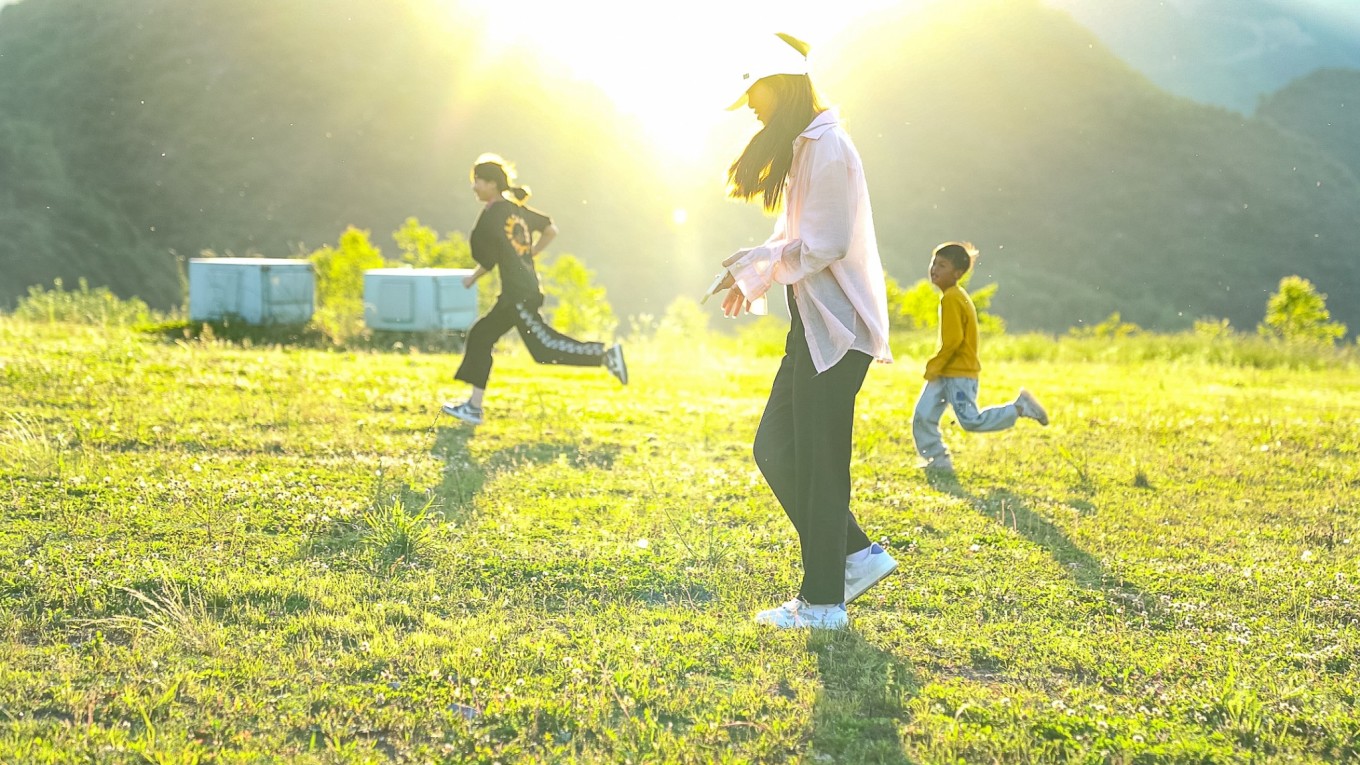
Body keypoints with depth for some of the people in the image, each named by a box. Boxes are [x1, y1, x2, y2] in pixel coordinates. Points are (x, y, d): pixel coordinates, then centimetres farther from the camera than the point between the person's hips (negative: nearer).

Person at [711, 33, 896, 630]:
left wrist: (754, 265, -13)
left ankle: (823, 602, 7)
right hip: (813, 326, 10)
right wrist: (752, 277, 10)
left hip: (835, 329, -10)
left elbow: (824, 246, -21)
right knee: (774, 449, 11)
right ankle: (857, 555, 19)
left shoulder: (826, 149, -16)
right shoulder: (803, 148, 16)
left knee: (819, 464, -3)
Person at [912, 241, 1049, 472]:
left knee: (971, 421, -7)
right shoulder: (956, 295, 13)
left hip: (959, 373, -10)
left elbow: (953, 339, -22)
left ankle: (1020, 408, 6)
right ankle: (939, 461, 11)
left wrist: (935, 365, -13)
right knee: (922, 418, 3)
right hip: (945, 373, 10)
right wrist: (935, 366, 17)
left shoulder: (951, 299, -18)